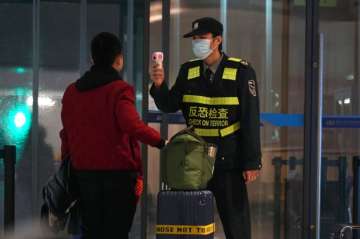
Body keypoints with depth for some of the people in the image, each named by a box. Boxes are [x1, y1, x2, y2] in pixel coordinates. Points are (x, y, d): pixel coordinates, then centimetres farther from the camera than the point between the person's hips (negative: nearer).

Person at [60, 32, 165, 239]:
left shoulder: (72, 91, 8)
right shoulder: (120, 90, -10)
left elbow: (67, 135, 12)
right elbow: (133, 126, -25)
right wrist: (161, 141, -17)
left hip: (84, 171, 5)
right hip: (118, 170, -5)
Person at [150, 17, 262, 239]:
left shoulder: (241, 71, -7)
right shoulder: (188, 71, 7)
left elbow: (251, 119, -8)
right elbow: (169, 106, 3)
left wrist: (252, 162, -11)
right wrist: (160, 85, -18)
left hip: (229, 160, -4)